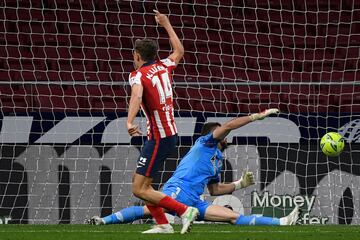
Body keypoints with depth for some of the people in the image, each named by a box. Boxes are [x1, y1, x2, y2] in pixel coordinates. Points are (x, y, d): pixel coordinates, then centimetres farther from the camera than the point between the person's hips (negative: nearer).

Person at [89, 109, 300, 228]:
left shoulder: (218, 160, 33)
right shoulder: (205, 143, 10)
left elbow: (214, 190, 38)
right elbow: (229, 125, -4)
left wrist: (240, 184, 32)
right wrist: (258, 116, -2)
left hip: (194, 201, 4)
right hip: (179, 189, -4)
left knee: (234, 216, -10)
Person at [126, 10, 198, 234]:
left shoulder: (138, 75, -14)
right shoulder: (164, 66, 7)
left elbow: (137, 97, -37)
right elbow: (179, 50, 29)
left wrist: (130, 123, -51)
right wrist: (167, 24, 37)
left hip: (159, 138, -9)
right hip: (170, 133, 9)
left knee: (139, 189, -7)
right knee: (139, 180, 18)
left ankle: (184, 210, -12)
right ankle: (163, 224, 15)